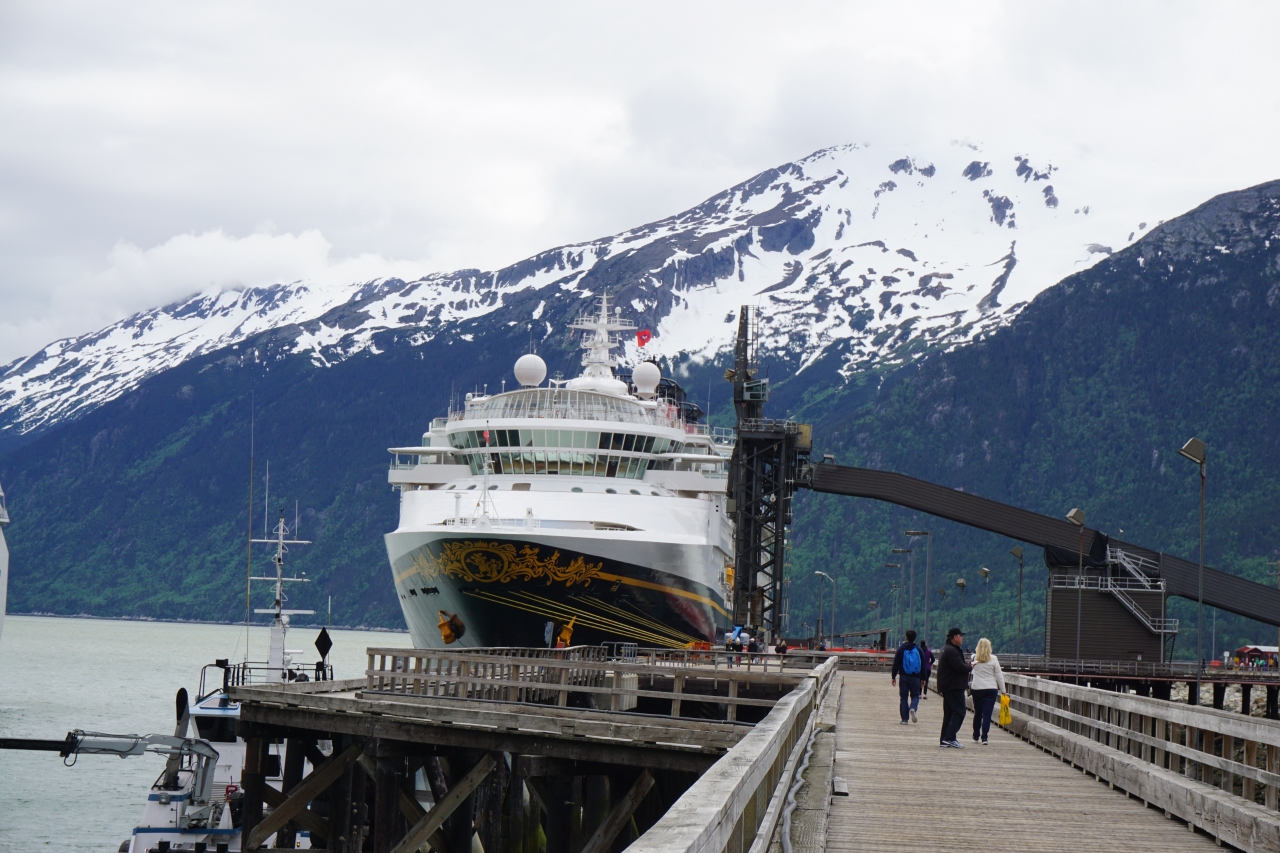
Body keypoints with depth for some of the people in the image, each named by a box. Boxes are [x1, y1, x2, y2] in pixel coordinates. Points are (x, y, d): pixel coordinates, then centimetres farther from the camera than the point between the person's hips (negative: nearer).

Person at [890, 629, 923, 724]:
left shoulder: (901, 649, -1)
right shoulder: (918, 650, 2)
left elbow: (896, 664, -1)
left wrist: (893, 677, 5)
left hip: (904, 677, 0)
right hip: (915, 677, 0)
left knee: (903, 697, 5)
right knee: (915, 696, 10)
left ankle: (905, 719, 0)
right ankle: (913, 708, -22)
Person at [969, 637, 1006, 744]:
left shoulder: (974, 658, -1)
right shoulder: (993, 659, -5)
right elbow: (999, 676, -2)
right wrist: (1003, 690, 4)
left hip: (976, 688, 2)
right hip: (991, 689, -2)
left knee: (977, 713, 15)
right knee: (987, 714, -3)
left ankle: (976, 736, 25)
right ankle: (984, 737, -11)